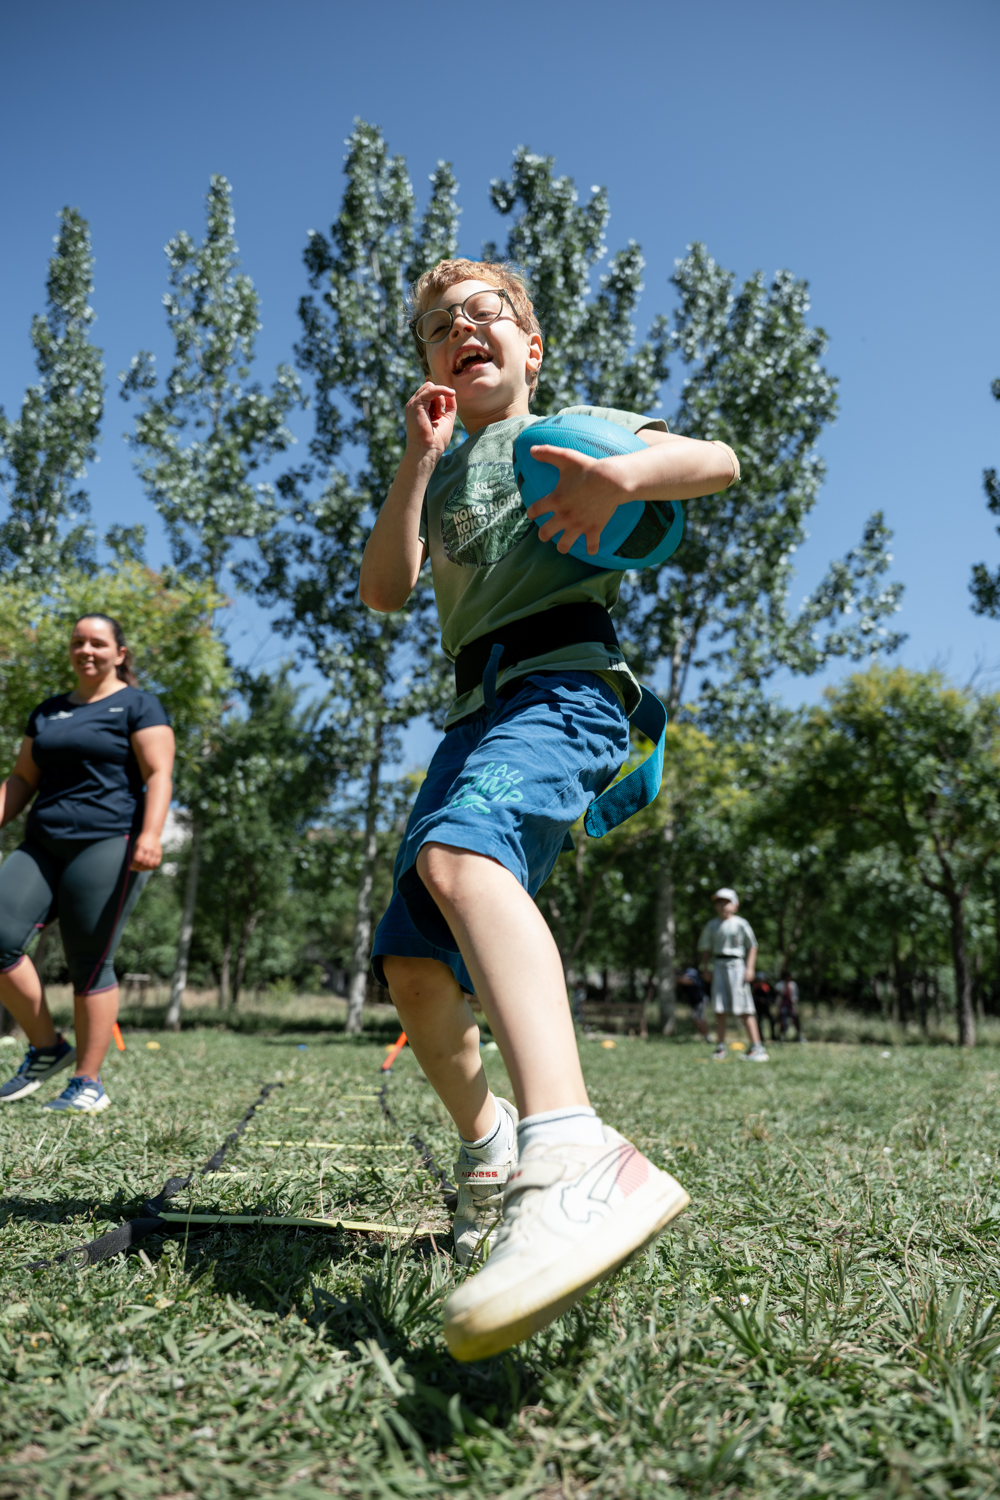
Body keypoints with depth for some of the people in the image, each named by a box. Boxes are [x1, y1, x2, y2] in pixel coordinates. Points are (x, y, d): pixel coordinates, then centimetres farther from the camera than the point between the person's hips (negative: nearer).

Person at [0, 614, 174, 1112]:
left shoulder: (137, 705, 3)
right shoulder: (47, 712, 22)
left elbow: (158, 776, -7)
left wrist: (150, 836, -22)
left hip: (108, 844, -6)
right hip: (43, 846, 6)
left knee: (90, 964, -6)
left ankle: (88, 1083, 5)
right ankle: (47, 1048, 8)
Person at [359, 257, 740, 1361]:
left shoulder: (573, 426, 17)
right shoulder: (441, 475, 29)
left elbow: (717, 460, 3)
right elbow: (383, 589, 13)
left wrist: (623, 475, -17)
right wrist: (418, 457, 6)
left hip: (565, 681, -6)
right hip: (474, 707, 7)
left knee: (456, 852, -38)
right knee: (410, 965, -1)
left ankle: (576, 1161, -55)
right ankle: (489, 1148, 19)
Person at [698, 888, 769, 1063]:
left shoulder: (741, 924, 0)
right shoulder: (711, 925, 10)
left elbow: (752, 947, 3)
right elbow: (705, 948, 15)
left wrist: (749, 968, -5)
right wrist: (706, 968, 3)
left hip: (737, 965, -3)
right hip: (718, 966, 3)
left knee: (744, 1009, -7)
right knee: (720, 1010, 3)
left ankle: (756, 1047, -5)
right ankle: (720, 1048, 10)